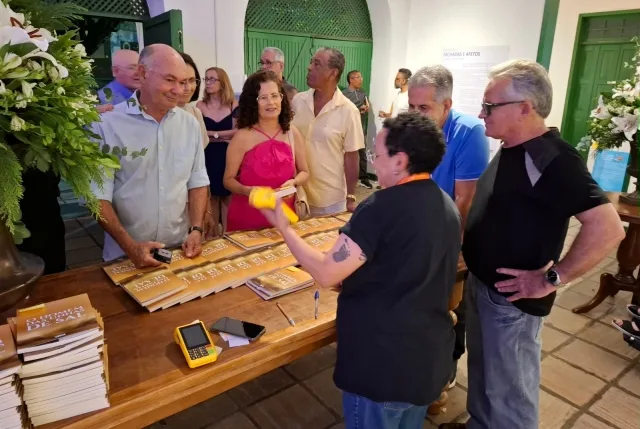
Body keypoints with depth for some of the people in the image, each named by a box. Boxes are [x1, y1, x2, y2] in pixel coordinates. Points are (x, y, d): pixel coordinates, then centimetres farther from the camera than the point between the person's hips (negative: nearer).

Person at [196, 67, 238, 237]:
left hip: (228, 157, 0)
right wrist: (224, 136, -11)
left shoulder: (233, 105, 0)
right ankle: (212, 237, 17)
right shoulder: (200, 106, -1)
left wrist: (212, 133, -9)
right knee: (210, 196, 7)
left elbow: (237, 132, -7)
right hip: (208, 158, 0)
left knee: (227, 196, 6)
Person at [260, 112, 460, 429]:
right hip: (431, 358, 8)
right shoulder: (448, 206, 4)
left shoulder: (382, 207, -22)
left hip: (382, 362, -7)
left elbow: (326, 273, -22)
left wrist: (283, 227, -9)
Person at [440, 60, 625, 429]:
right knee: (482, 372, 26)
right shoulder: (511, 148, 5)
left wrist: (551, 279, -23)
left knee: (508, 390, 10)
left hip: (511, 298, -9)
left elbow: (608, 229, -30)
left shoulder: (552, 159, -23)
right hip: (481, 284, 9)